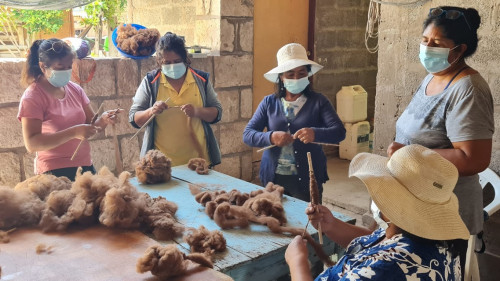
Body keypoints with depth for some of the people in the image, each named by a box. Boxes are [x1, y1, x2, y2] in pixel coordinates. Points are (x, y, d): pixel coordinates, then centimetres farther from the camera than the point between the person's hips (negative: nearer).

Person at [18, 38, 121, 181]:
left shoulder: (75, 89, 5)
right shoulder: (32, 97, -12)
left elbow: (91, 125, 8)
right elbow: (31, 144, -20)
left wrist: (103, 120, -15)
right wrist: (74, 132, -29)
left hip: (84, 165, 6)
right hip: (54, 172, -6)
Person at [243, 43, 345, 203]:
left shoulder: (318, 102, 0)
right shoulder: (269, 103, 4)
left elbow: (339, 132, -10)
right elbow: (247, 134, -2)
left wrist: (315, 134, -30)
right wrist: (270, 137, -21)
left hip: (308, 179, -1)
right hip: (273, 178, 2)